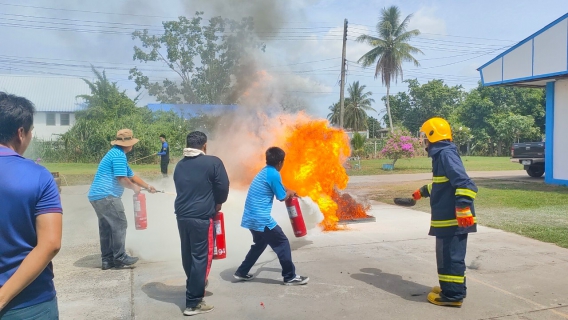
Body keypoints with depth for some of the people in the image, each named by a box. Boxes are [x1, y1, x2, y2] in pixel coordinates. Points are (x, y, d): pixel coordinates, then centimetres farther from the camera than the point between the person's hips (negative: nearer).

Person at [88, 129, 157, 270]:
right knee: (119, 225, -3)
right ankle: (119, 257, 3)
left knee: (106, 228, 12)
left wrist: (147, 186, 27)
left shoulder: (117, 154, 21)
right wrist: (134, 187, -2)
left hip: (97, 196, 10)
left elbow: (131, 175, 27)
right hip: (107, 196, -10)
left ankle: (107, 260, 17)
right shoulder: (119, 155, -13)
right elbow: (122, 179, -19)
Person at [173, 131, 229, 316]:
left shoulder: (180, 165, 10)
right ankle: (193, 303, 4)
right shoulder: (213, 162, -7)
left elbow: (180, 189, 13)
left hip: (182, 215, 6)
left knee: (188, 255, 20)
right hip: (202, 217, -6)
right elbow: (223, 188, -7)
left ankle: (194, 285, 42)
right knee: (201, 257, 1)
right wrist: (217, 203, 12)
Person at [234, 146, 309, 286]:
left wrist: (289, 192, 39)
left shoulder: (264, 172, 13)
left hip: (251, 217, 9)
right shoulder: (274, 174, -15)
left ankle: (241, 272, 30)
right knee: (282, 244, 3)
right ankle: (290, 277, 10)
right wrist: (290, 193, 14)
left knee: (259, 244, 26)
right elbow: (282, 197, -5)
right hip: (261, 219, -9)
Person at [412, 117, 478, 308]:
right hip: (447, 217, 10)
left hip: (454, 218, -10)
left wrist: (463, 208, -31)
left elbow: (464, 183, -26)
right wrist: (422, 192, 42)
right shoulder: (440, 155, 16)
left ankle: (453, 295, 7)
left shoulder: (446, 154, -16)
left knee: (451, 256, -2)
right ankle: (450, 289, 29)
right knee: (446, 255, 18)